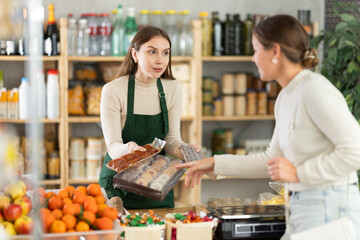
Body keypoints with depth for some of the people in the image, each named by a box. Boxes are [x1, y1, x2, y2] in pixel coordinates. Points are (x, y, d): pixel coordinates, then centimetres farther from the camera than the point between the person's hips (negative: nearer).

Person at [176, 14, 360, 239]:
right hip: (306, 211, 9)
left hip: (330, 211, -9)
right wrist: (215, 163, 22)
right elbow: (273, 160, 22)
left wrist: (298, 173, -17)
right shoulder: (286, 97, 13)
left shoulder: (315, 90, -16)